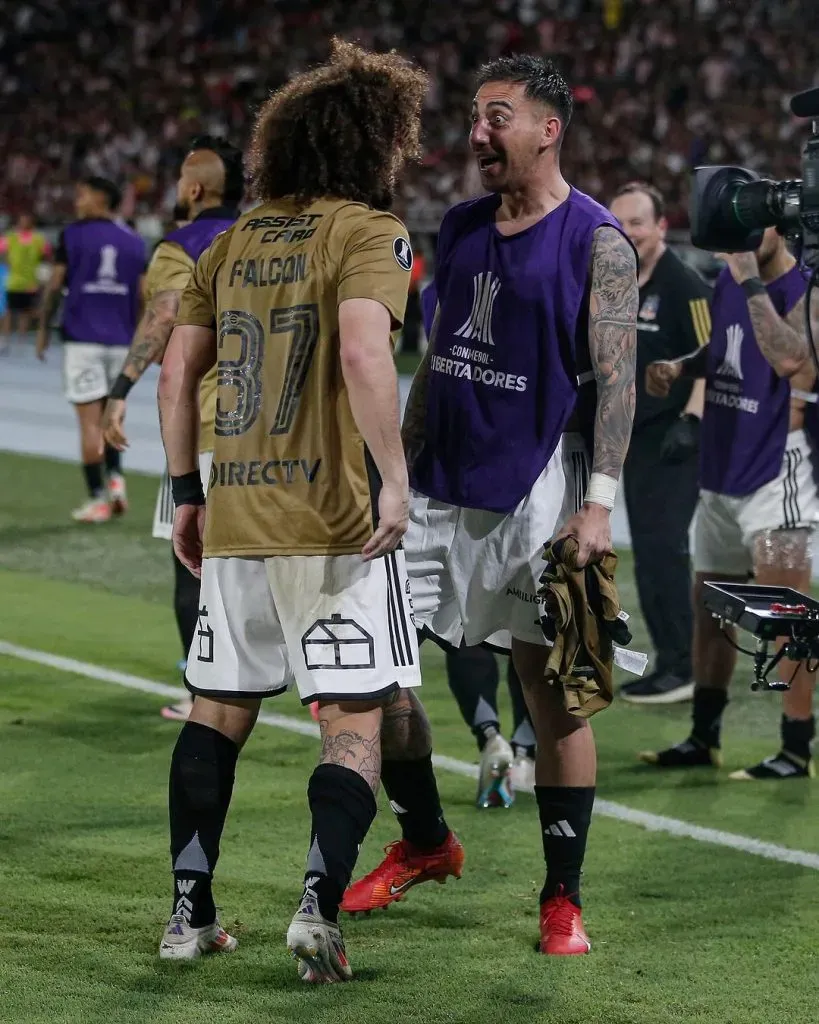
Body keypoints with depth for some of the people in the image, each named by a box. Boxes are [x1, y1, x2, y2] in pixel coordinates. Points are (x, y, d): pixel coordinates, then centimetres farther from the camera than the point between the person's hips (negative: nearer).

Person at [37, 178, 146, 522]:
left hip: (82, 337, -4)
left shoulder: (73, 235, -3)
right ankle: (115, 476, -1)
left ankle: (97, 498, -2)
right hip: (121, 340, 4)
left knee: (89, 420, -2)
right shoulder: (134, 241, 7)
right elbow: (142, 295, 7)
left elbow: (54, 286, -4)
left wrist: (44, 328, 7)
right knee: (109, 416, 19)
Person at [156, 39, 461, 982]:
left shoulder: (235, 239, 13)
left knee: (218, 711, 15)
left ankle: (189, 914, 17)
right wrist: (392, 478, -20)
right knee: (360, 718, 1)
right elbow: (363, 351, -23)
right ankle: (319, 906, -13)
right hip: (335, 518, -6)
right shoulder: (368, 234, -6)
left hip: (233, 518, 6)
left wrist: (185, 492, 18)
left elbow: (178, 369, 12)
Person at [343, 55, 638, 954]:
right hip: (441, 486, 6)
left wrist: (599, 502, -18)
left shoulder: (597, 243, -8)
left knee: (551, 691, -1)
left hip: (535, 491, -6)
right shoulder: (460, 228, 11)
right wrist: (401, 468, 15)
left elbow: (615, 378, -11)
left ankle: (562, 899, 10)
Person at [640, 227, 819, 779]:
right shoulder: (727, 279, 7)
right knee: (711, 606, 16)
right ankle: (704, 738, 27)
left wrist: (753, 285, -30)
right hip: (722, 470, 9)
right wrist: (678, 367, 3)